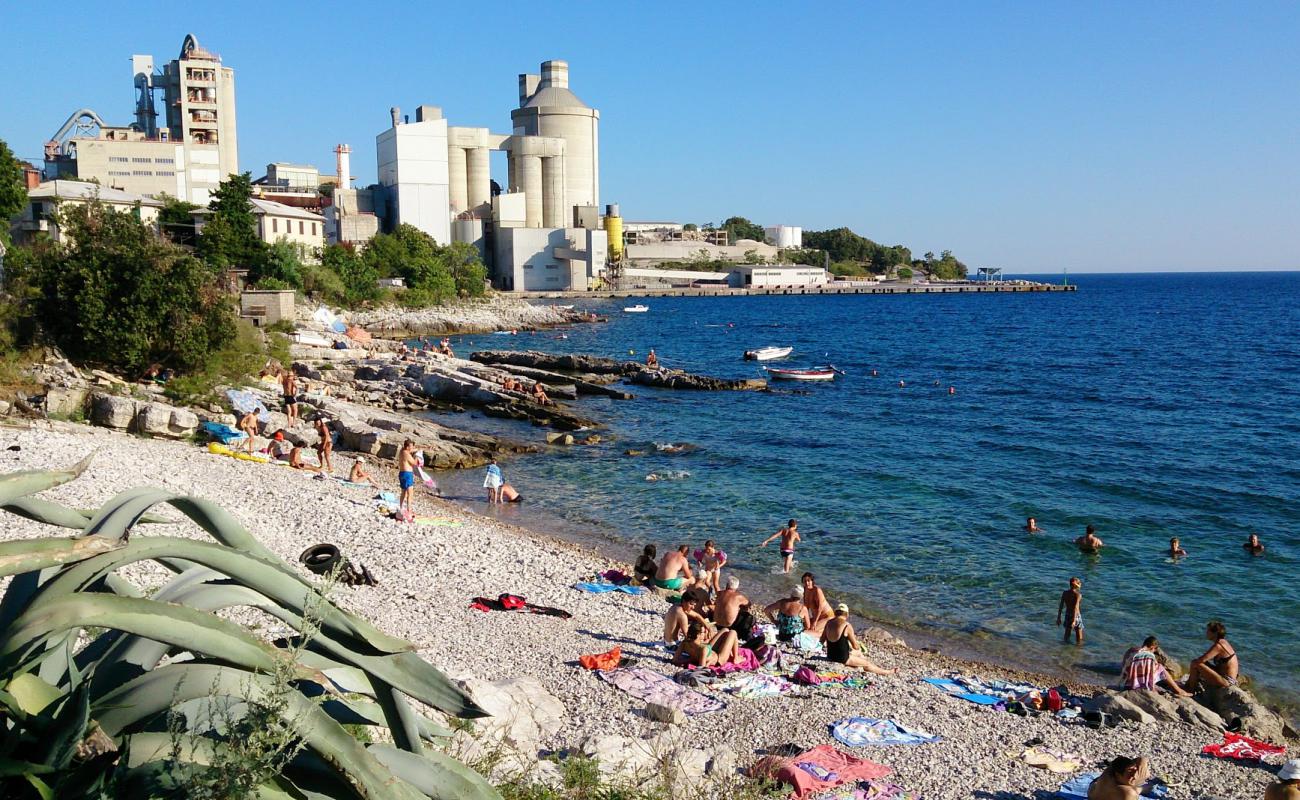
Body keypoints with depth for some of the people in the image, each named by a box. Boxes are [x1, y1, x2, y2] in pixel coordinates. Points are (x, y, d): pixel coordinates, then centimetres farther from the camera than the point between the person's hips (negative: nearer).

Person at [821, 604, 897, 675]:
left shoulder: (829, 623, -1)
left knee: (858, 653, 30)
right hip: (842, 658, -7)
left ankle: (876, 667, 48)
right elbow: (855, 646, -13)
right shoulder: (847, 626, -19)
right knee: (866, 664, 15)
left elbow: (822, 640, 8)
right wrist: (859, 648, 10)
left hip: (830, 656, 7)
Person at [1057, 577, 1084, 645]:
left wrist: (1058, 618, 9)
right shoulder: (1078, 594, -17)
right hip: (1076, 616, -5)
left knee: (1067, 634, 15)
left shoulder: (1065, 593, -1)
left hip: (1067, 616, 5)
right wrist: (1074, 621, -29)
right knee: (1079, 638, 10)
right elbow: (1076, 607, -25)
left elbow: (1060, 606, 1)